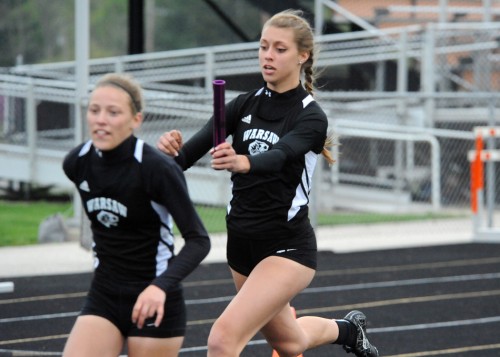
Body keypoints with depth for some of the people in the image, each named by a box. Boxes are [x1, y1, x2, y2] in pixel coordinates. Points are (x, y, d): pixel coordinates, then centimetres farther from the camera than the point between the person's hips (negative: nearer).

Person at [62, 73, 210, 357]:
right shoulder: (77, 163, -2)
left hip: (154, 301, -5)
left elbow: (199, 240, -22)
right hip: (103, 299, 5)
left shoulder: (158, 168, -19)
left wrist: (161, 286, -37)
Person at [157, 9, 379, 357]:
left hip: (287, 247, -7)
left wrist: (241, 162, -55)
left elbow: (278, 157, -34)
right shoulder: (245, 105, 2)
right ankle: (348, 329, 57)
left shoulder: (311, 117, -13)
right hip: (242, 243, 7)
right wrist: (175, 151, -37)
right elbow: (198, 145, -13)